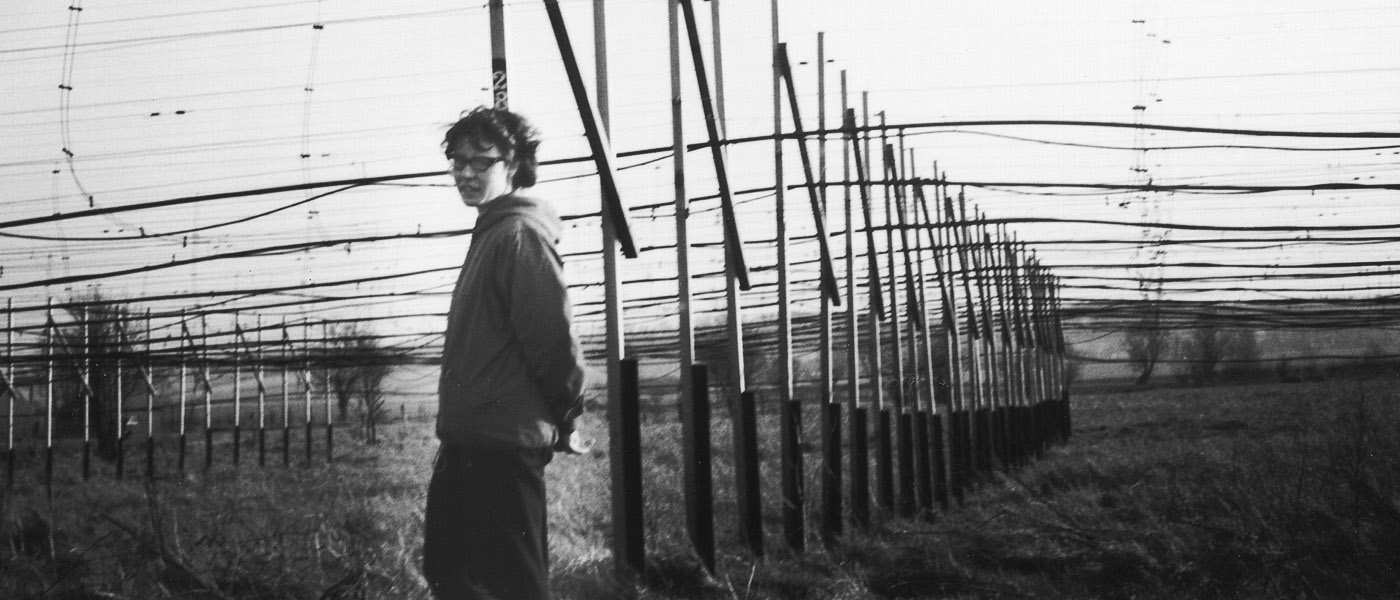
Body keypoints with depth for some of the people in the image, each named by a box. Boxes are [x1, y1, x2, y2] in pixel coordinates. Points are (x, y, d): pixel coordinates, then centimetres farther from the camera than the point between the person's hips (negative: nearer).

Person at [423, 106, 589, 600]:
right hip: (470, 443, 11)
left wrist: (564, 419, -9)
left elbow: (553, 337, -20)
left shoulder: (519, 233, -13)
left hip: (501, 447, -11)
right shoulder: (491, 233, 18)